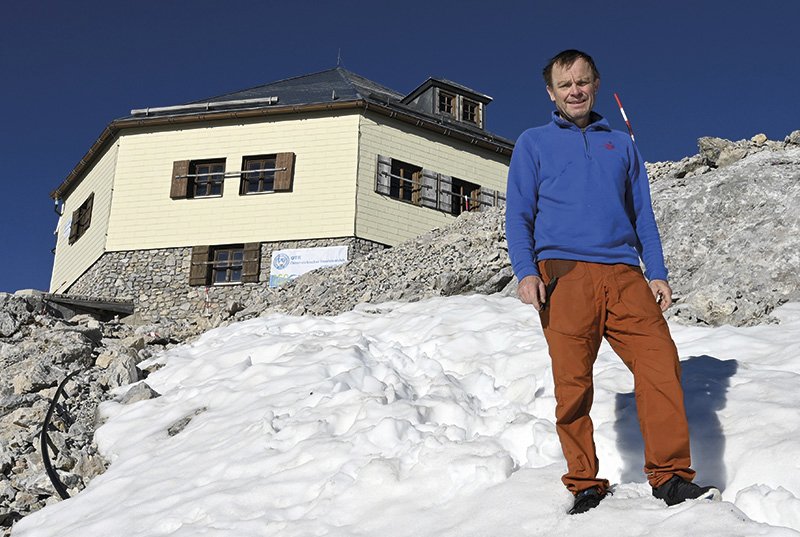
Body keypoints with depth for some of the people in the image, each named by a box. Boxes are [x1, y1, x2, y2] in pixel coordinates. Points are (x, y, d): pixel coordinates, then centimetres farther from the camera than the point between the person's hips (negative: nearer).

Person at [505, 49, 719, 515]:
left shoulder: (621, 144, 24)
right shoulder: (533, 143, 16)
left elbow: (642, 214, 21)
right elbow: (518, 215, 9)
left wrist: (657, 274, 8)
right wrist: (526, 272, -7)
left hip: (624, 274, 2)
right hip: (564, 273, -2)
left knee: (661, 360, -14)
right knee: (572, 382, -6)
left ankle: (671, 476, -7)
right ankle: (585, 486, 5)